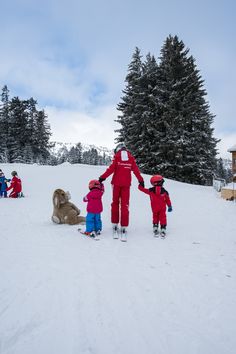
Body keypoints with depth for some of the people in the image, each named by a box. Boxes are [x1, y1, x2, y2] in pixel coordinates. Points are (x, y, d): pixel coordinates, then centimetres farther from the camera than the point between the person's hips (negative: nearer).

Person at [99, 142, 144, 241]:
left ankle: (115, 226, 10)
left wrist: (103, 177, -5)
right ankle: (124, 228, -2)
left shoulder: (117, 156, 2)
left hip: (116, 183, -1)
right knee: (125, 205, 2)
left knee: (115, 203, 11)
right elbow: (136, 170, 7)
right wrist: (140, 180, 15)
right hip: (126, 184, 1)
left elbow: (111, 168, -8)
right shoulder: (131, 157, 9)